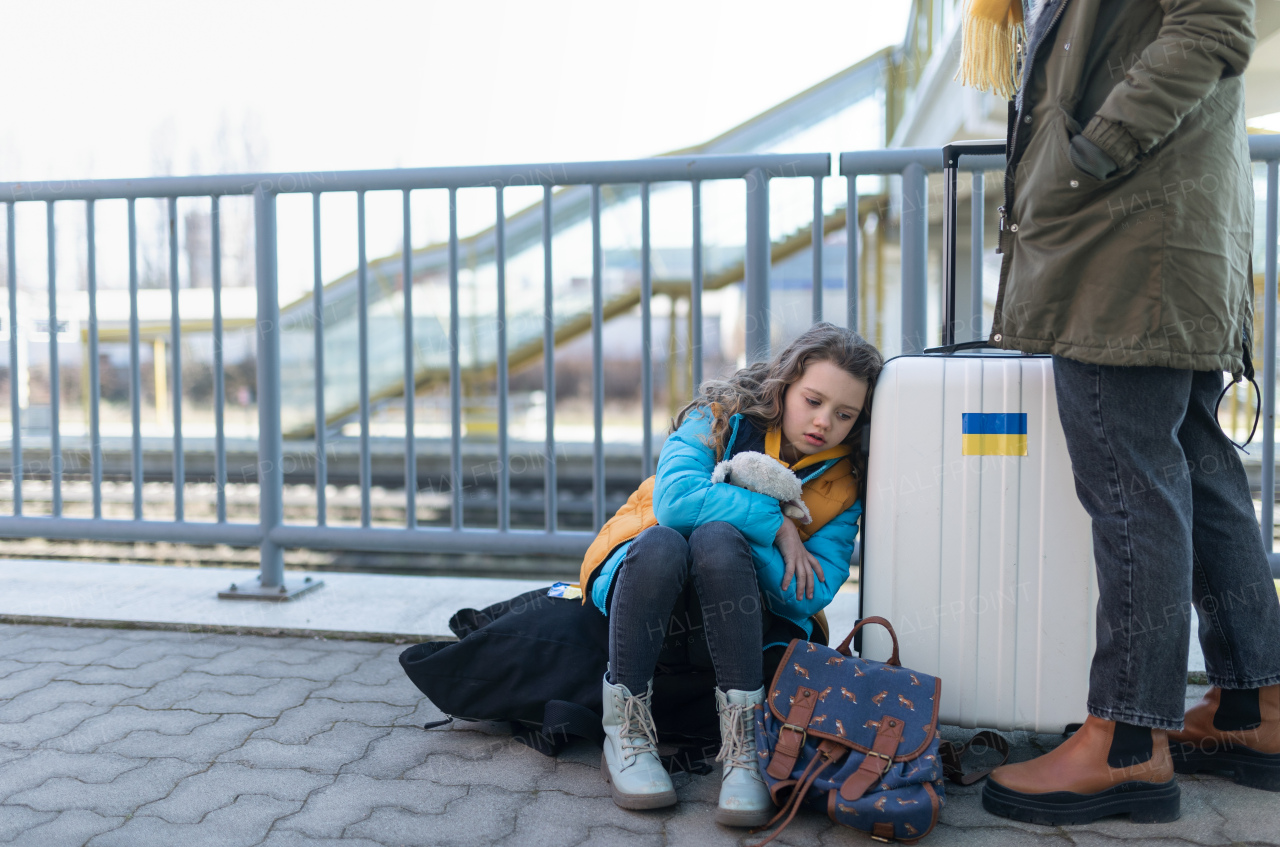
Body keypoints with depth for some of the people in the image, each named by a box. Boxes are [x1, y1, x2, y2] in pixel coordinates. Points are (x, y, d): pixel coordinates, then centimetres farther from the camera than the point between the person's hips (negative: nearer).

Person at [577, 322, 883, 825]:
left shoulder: (841, 485, -3)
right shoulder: (719, 420, -9)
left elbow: (809, 596, -14)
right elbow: (675, 499, -28)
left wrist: (737, 523, -25)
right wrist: (774, 523, -24)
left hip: (736, 617, 1)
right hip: (641, 573, 0)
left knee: (718, 538, -34)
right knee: (660, 542, -37)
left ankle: (741, 745, -35)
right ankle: (625, 732, -25)